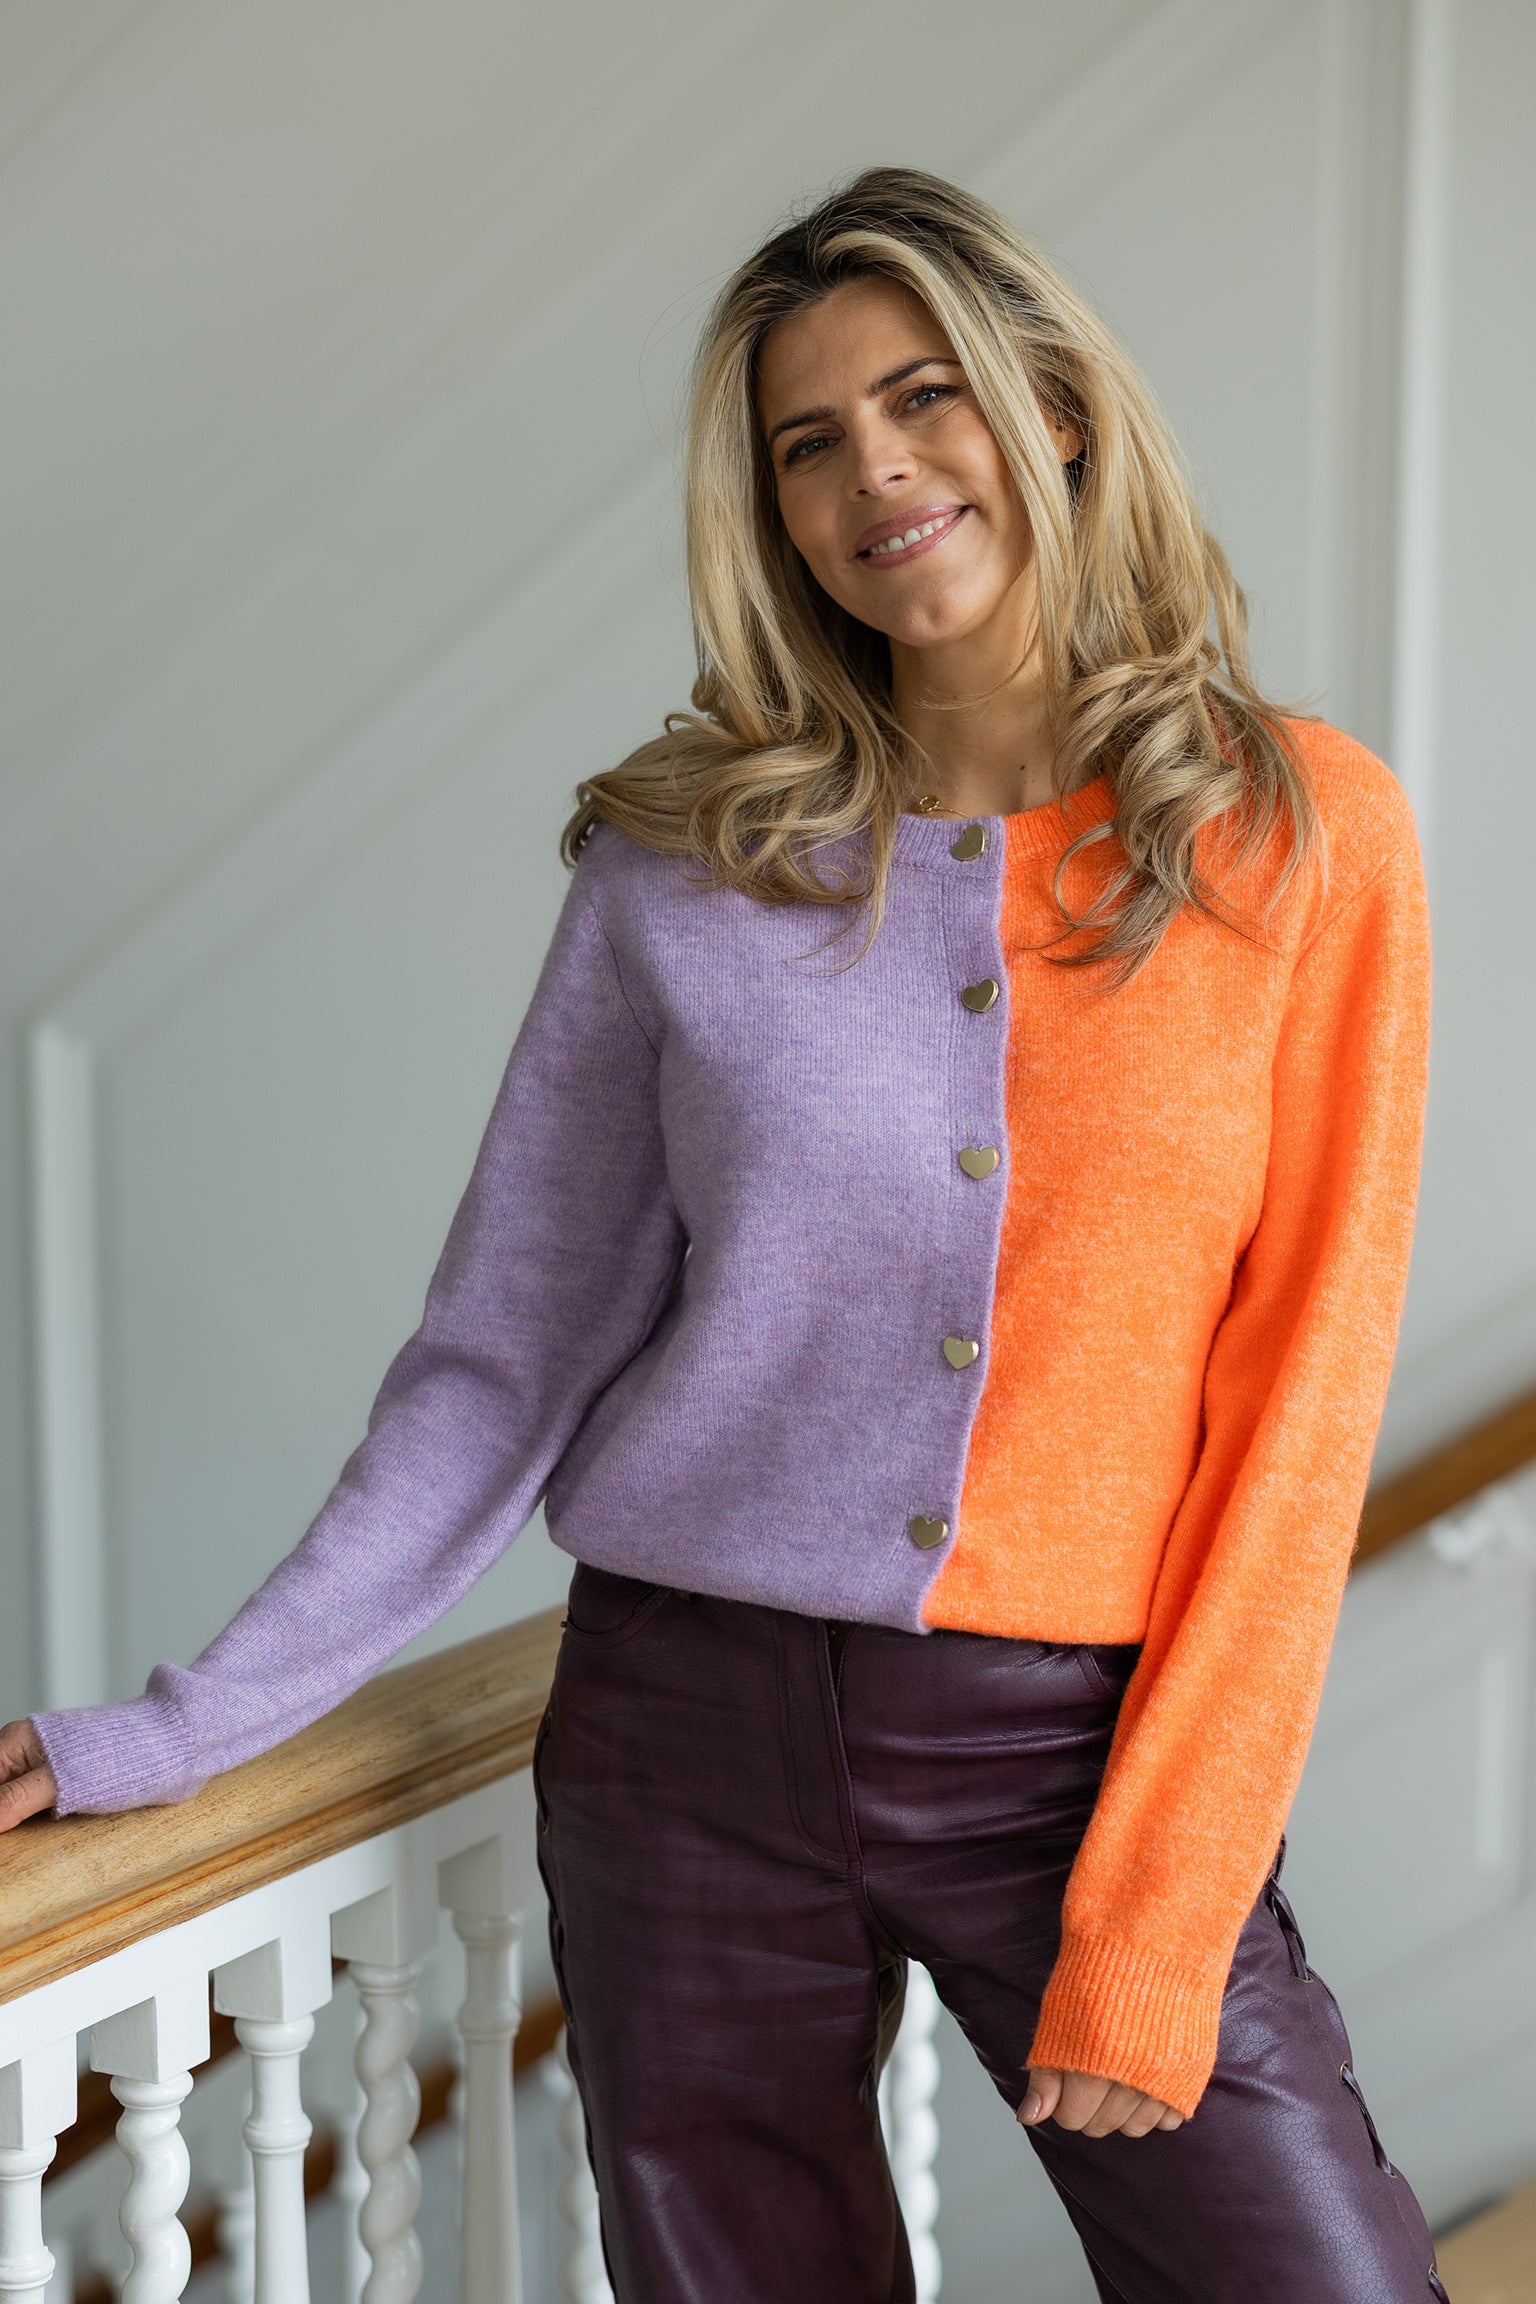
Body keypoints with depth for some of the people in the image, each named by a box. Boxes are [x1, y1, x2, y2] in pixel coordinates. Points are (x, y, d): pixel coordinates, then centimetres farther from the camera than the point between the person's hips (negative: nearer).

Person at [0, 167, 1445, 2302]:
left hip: (1093, 1756, -1)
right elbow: (504, 1354, 4)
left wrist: (1154, 1917, -9)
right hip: (696, 1731, 1)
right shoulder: (685, 861, 0)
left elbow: (1297, 1392, -5)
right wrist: (181, 1730, -1)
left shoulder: (1303, 829, -3)